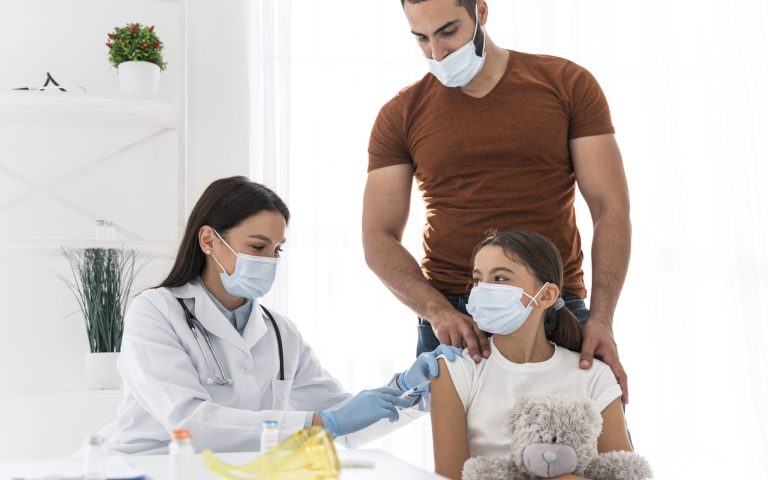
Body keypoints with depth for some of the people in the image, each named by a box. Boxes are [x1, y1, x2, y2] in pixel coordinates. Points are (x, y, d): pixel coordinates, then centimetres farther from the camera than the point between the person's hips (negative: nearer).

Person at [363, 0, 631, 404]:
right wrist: (436, 310, -15)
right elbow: (379, 239, 2)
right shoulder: (400, 116, 6)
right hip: (453, 321, 1)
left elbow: (610, 208, 0)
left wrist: (600, 318, -13)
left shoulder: (568, 84, 4)